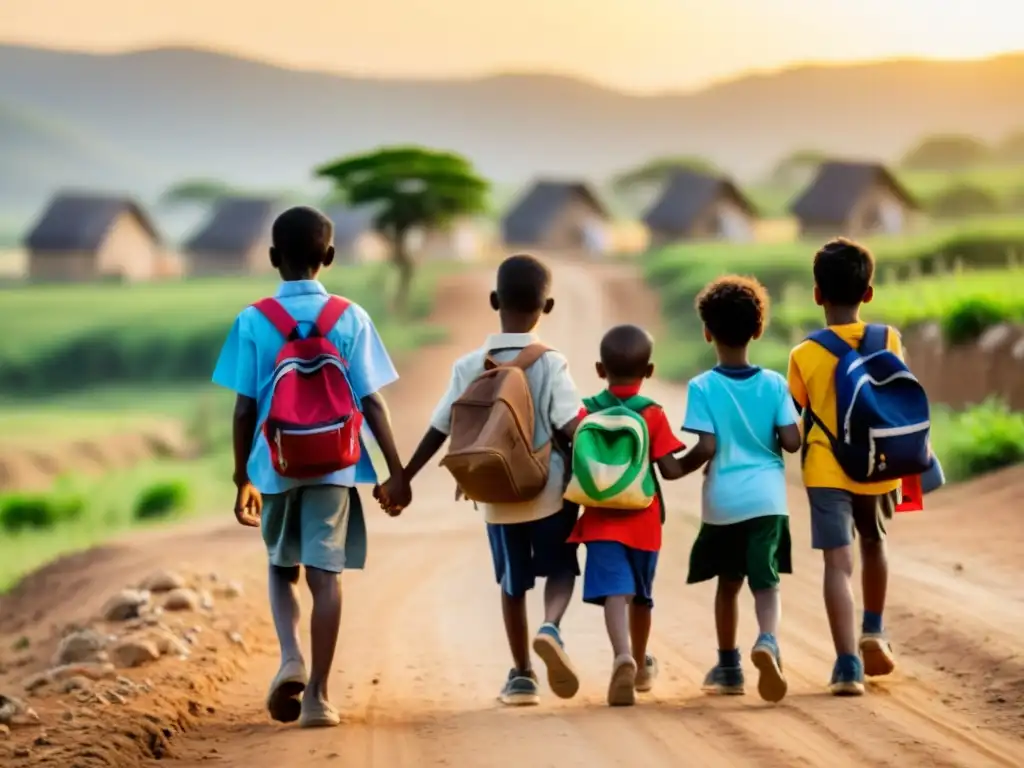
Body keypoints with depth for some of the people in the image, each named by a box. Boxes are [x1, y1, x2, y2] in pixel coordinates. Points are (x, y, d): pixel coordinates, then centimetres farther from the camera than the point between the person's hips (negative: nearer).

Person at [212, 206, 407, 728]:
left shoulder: (253, 321, -3)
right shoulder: (351, 319, -2)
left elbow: (245, 408, -2)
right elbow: (372, 402, -4)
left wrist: (242, 479, 8)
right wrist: (396, 472, 2)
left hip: (276, 467, 1)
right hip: (333, 466, 0)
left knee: (283, 568, 19)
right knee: (325, 574, 2)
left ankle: (290, 659, -3)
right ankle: (316, 695, -2)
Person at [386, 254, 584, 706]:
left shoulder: (469, 367, -5)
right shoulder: (551, 364, -11)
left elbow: (440, 431, -2)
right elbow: (571, 425, -20)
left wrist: (402, 480, 6)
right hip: (550, 490, -2)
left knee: (513, 583, 16)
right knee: (560, 568, 13)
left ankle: (521, 674, 20)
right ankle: (551, 627, -17)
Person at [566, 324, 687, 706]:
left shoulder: (586, 413, -2)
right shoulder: (653, 415, -5)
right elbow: (671, 470, -10)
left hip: (600, 520, -1)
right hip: (642, 521, 1)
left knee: (615, 591, -12)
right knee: (641, 595, 19)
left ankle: (623, 657, -37)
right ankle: (640, 666, 37)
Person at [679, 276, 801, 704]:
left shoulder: (703, 387, -6)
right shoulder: (774, 384, 0)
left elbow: (706, 447, -12)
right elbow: (792, 441, -4)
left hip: (723, 503, 0)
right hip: (767, 499, 0)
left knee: (728, 583, 16)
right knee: (766, 581, -1)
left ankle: (728, 667, 27)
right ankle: (768, 640, -30)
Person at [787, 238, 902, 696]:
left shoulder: (804, 354, -7)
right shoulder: (888, 341, -3)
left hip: (826, 471, -2)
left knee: (839, 563, -6)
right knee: (874, 543, 29)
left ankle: (848, 667, -15)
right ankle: (873, 633, 34)